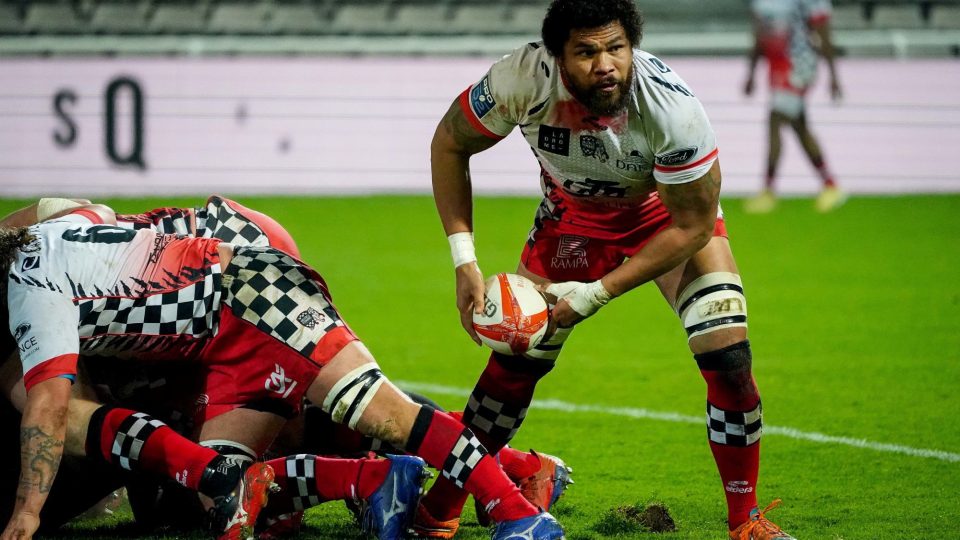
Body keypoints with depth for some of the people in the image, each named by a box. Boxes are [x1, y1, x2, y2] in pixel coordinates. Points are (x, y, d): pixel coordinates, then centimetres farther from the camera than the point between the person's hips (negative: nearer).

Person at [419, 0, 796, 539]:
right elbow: (450, 144, -14)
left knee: (729, 360, -16)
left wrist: (598, 293, -25)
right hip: (574, 215, 2)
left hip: (669, 211, -1)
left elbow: (692, 227, -24)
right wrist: (464, 260, -21)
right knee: (512, 364, -2)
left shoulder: (671, 107, -38)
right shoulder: (524, 80, -34)